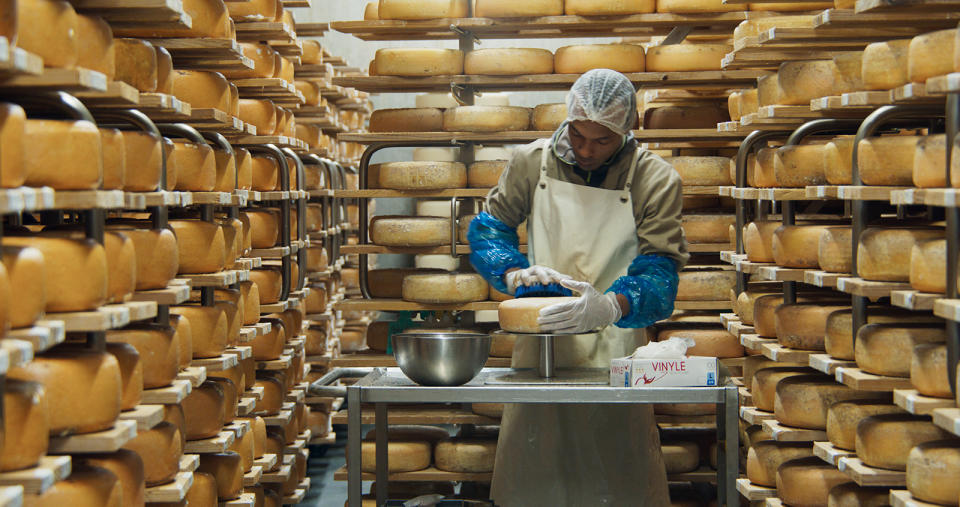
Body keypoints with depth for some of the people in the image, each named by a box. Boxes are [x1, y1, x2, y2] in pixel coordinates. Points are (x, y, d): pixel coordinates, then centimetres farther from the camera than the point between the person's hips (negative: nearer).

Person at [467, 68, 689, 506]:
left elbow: (660, 270, -15)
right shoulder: (531, 162, 0)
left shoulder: (655, 181, -8)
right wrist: (513, 272, -13)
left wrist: (609, 307, -35)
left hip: (613, 353, -2)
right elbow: (489, 227, 9)